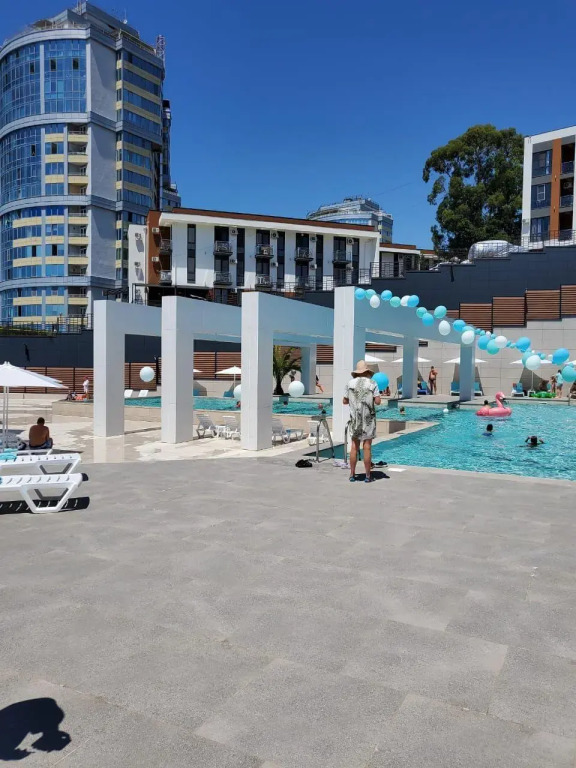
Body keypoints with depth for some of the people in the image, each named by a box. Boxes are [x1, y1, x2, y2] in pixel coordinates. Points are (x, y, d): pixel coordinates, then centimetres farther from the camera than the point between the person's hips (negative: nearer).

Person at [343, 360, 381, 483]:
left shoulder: (350, 383, 3)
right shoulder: (372, 384, -3)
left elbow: (344, 401, 6)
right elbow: (377, 402, -8)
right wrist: (376, 395, 12)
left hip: (355, 418, 2)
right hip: (368, 419, -2)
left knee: (354, 446, 7)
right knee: (367, 447, 1)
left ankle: (352, 474, 9)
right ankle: (368, 476, 6)